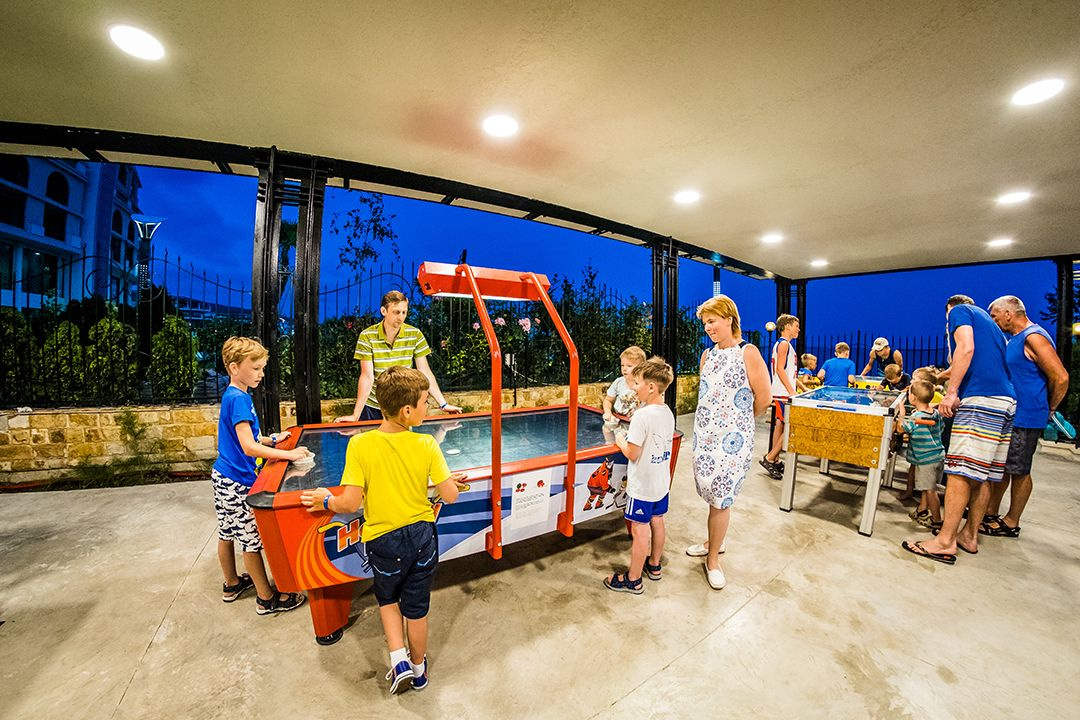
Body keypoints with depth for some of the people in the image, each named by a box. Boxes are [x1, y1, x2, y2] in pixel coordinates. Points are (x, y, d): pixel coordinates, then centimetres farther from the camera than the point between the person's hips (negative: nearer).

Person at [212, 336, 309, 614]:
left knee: (227, 533, 22)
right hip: (237, 481, -9)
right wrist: (288, 455, -27)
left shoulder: (235, 395, 7)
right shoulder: (238, 399, -23)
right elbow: (249, 448, -28)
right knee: (251, 539, 2)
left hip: (225, 477, 10)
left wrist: (271, 439, 6)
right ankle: (267, 598, 17)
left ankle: (232, 584, 41)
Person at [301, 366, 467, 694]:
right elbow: (450, 495, -15)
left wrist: (325, 500, 2)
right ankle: (418, 668, 46)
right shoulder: (426, 445, -18)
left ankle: (398, 659, 26)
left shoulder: (359, 445, -19)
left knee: (387, 598, 32)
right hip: (422, 536, 1)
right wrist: (452, 479, 6)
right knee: (416, 608, 24)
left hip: (383, 541, 0)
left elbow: (351, 503, -18)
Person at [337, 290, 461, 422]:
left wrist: (443, 404, -12)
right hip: (373, 408, -1)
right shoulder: (367, 336, -12)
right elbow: (367, 377, -15)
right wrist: (356, 415, -21)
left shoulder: (415, 335, -7)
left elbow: (425, 372, -7)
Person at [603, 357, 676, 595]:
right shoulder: (668, 413, 0)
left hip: (642, 486, -8)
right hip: (662, 482, 8)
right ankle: (654, 565, 42)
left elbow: (632, 454, -22)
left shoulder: (641, 416, -26)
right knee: (657, 523, 22)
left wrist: (620, 440, -5)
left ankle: (633, 580, 22)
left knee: (639, 531, 5)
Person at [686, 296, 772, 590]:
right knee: (712, 494, 17)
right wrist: (709, 420, 12)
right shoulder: (707, 354, 8)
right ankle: (716, 541, 39)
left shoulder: (748, 353, -12)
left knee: (720, 498, 3)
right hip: (704, 433, 6)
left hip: (732, 439, -6)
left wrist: (741, 420, 4)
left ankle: (713, 559, 21)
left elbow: (764, 397, -10)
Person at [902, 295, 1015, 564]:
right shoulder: (987, 320, 29)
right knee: (982, 475, 11)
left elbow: (966, 348, -12)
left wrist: (951, 392, -17)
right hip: (1006, 400, 9)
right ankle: (970, 535, 17)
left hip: (980, 399, -9)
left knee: (960, 471, -10)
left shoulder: (958, 310, 5)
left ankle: (945, 542, -9)